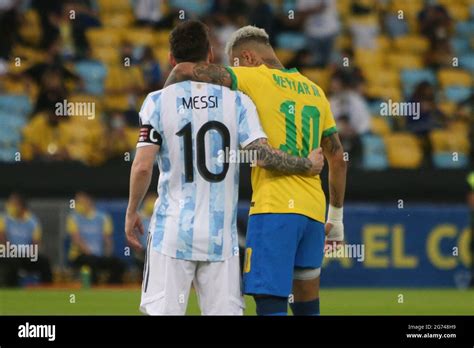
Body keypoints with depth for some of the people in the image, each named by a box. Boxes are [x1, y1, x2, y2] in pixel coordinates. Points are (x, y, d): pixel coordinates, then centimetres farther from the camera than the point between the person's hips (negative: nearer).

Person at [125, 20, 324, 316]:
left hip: (172, 233, -1)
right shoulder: (237, 101, 1)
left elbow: (143, 167, -7)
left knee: (162, 311, -2)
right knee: (225, 312, 3)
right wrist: (306, 166, 6)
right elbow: (262, 155, -10)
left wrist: (132, 213, 7)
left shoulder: (158, 102, -1)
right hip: (221, 236, 2)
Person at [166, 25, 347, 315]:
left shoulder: (253, 79, -1)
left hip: (274, 207, -7)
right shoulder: (315, 91, 19)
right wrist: (336, 216, 28)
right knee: (307, 304, 13)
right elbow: (338, 158, 21)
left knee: (271, 303, -9)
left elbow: (187, 70, -12)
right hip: (314, 210, 7)